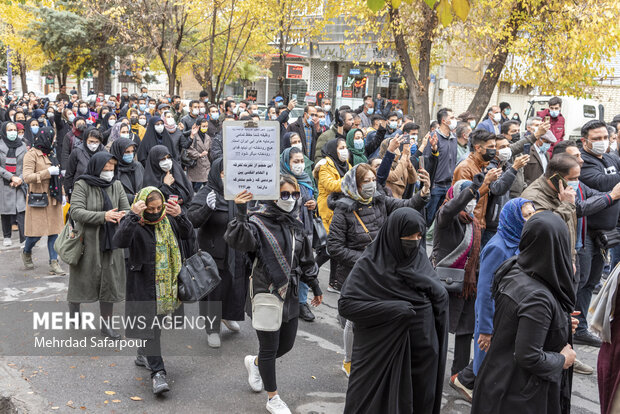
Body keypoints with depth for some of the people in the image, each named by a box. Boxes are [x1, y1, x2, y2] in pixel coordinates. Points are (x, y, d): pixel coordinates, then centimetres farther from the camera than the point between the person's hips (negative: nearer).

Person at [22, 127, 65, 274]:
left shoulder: (51, 154, 16)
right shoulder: (32, 154, -8)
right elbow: (27, 177, -18)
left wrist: (62, 194, 17)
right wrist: (48, 172, -20)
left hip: (53, 198, 7)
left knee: (54, 230, 3)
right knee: (37, 232, -3)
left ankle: (54, 263, 6)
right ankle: (26, 253, 27)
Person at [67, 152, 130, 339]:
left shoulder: (116, 185, 3)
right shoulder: (82, 185, -10)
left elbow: (126, 209, 3)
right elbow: (76, 211, -19)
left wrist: (121, 216, -22)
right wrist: (103, 216, -29)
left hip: (110, 241, 3)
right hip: (87, 241, -3)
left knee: (110, 282, 5)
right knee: (83, 279, 11)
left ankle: (106, 324, 16)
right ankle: (73, 307, 41)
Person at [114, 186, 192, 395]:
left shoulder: (167, 219, 4)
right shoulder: (133, 223, -12)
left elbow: (187, 233, -2)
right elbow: (120, 241, -30)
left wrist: (179, 215, -20)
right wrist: (133, 215, -38)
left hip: (167, 283, 6)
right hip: (144, 284, -6)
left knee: (156, 321, 20)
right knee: (150, 325, -5)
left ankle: (143, 355, 42)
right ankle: (157, 373, -2)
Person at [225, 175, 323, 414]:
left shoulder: (295, 224, 8)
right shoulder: (259, 223, -12)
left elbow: (305, 258, 17)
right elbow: (238, 241, -33)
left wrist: (315, 287, 20)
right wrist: (241, 214, -45)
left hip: (290, 294, 7)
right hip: (266, 295, -7)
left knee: (286, 344, 16)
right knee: (269, 348, 5)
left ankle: (255, 362, 46)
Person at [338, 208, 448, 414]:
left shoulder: (420, 258, 3)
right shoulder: (371, 263, -12)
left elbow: (441, 296, 2)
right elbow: (345, 304, -16)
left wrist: (424, 282, -19)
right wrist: (394, 310, -21)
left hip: (420, 350, 4)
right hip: (382, 349, -4)